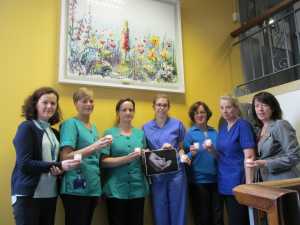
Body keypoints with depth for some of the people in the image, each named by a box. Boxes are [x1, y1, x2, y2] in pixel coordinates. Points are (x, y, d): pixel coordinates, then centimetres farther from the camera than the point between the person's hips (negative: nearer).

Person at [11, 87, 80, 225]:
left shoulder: (54, 133, 11)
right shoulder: (27, 127, -7)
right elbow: (24, 164, -15)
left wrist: (59, 170, -7)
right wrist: (59, 166, -21)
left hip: (50, 194, 6)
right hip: (28, 194, -6)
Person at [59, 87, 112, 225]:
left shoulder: (93, 127, 13)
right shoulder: (70, 124, -8)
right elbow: (65, 157, -18)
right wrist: (94, 147, -25)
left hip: (93, 187, 7)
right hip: (76, 188, -7)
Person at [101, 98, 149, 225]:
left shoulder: (140, 133, 10)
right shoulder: (110, 133, -1)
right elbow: (103, 161, -8)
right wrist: (126, 158, -19)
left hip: (138, 188, 4)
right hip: (116, 189, -3)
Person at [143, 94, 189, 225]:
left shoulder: (177, 124, 1)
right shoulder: (146, 128, 4)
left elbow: (181, 147, 8)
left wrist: (183, 156, -12)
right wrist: (161, 150, -11)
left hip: (176, 172, -1)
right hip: (156, 174, 1)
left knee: (178, 210, 8)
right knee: (159, 211, 12)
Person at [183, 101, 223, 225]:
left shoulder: (214, 132, 8)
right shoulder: (190, 133, -4)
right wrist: (191, 154, -24)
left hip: (215, 178, 4)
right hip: (199, 180, -4)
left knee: (218, 215, 13)